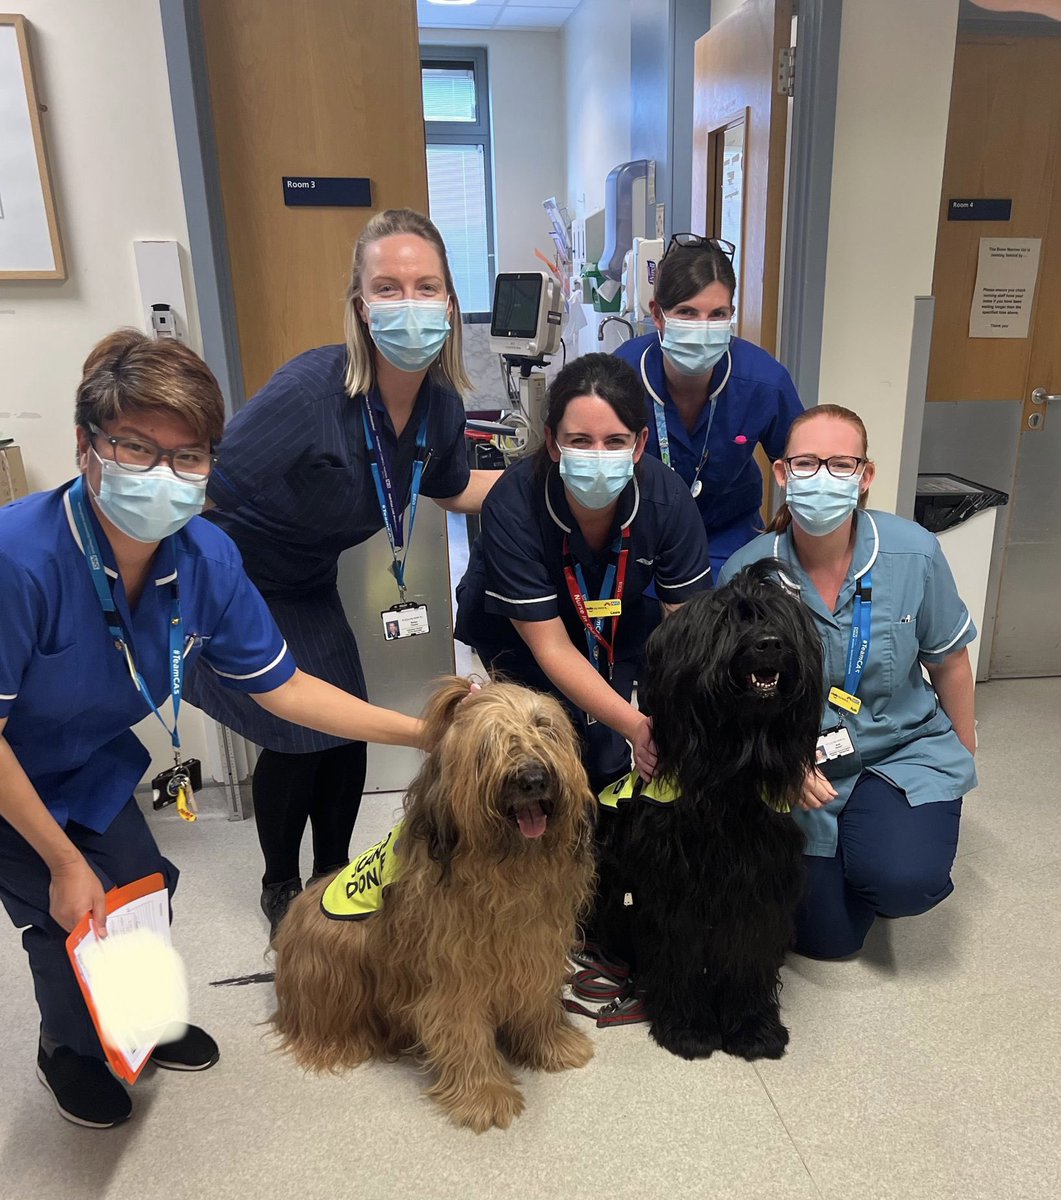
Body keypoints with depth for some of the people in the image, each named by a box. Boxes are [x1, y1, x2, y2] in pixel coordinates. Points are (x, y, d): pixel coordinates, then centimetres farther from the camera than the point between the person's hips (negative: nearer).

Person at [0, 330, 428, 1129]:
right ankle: (71, 1049, 37)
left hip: (92, 765, 5)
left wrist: (423, 732, -17)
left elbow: (280, 687, -13)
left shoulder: (208, 559, -22)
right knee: (67, 921, 0)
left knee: (142, 886, 11)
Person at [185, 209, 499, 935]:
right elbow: (201, 491, -33)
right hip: (233, 585, -6)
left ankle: (334, 876, 37)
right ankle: (281, 890, 32)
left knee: (348, 739, 8)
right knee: (297, 745, 1)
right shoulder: (311, 391, -35)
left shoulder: (440, 403, -12)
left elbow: (455, 490, 8)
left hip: (309, 588, 6)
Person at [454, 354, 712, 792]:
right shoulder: (512, 507, -35)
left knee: (606, 758, -6)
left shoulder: (668, 498, -28)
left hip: (613, 621, 2)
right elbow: (551, 646, -31)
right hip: (514, 630, -2)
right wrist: (637, 727, -41)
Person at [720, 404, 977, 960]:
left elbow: (948, 663, 1)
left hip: (904, 750, 1)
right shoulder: (746, 572, -17)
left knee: (902, 882, -25)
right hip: (799, 765, 0)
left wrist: (965, 756, 12)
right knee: (828, 939, 4)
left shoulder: (914, 553, -14)